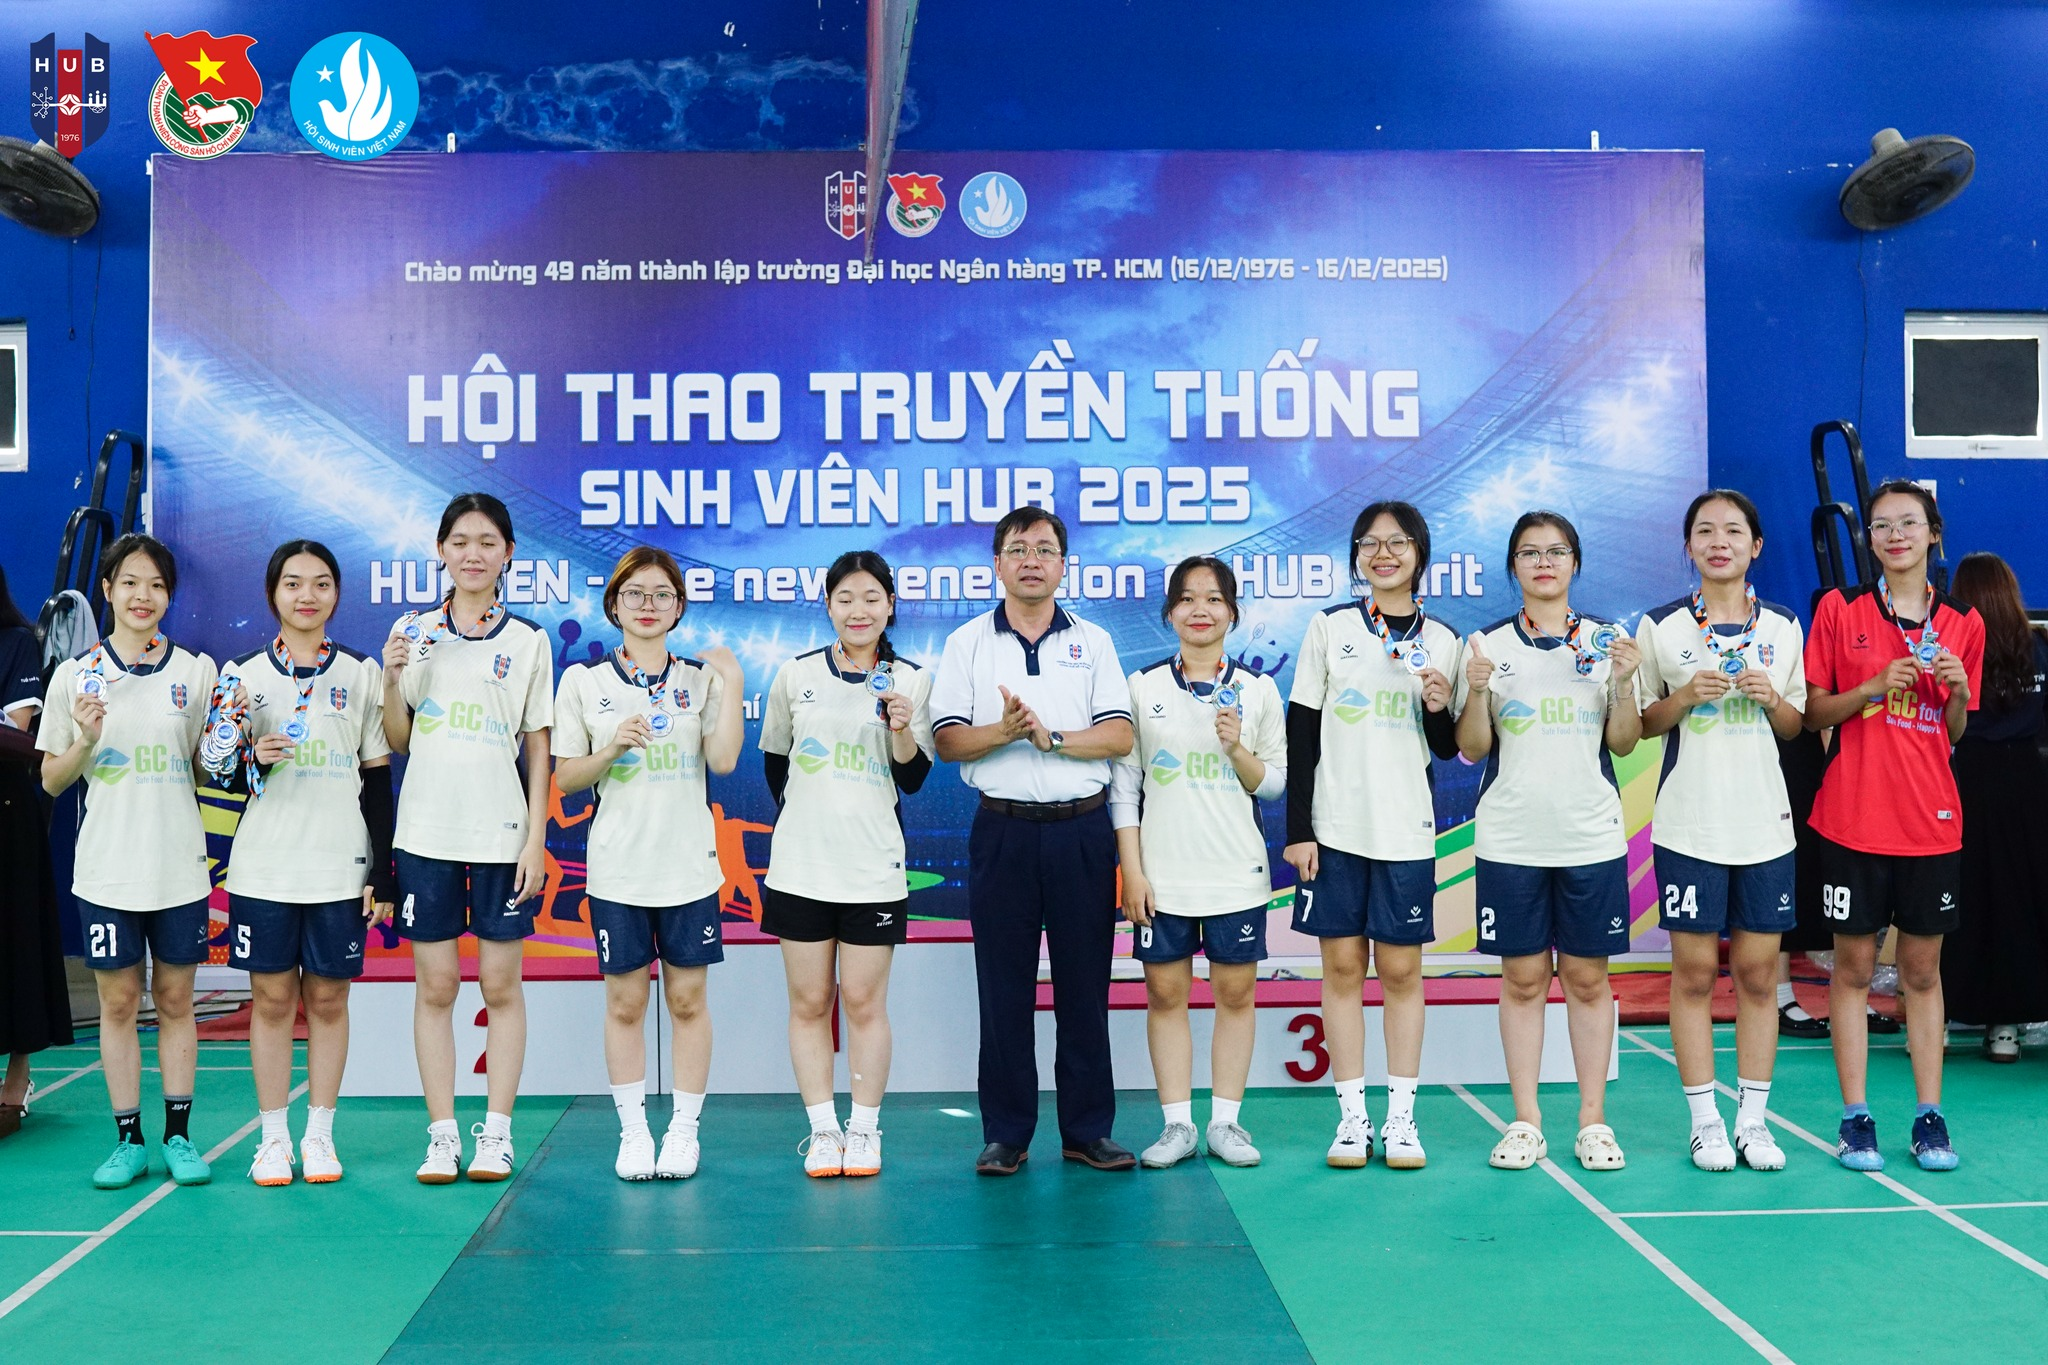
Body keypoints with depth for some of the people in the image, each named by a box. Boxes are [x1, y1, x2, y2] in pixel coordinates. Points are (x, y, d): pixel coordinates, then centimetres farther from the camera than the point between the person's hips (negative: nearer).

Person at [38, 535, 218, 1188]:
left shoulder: (197, 671, 4)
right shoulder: (76, 675, 2)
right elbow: (51, 780, 6)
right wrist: (86, 741, -13)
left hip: (179, 865, 0)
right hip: (106, 868, 0)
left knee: (175, 999, 7)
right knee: (118, 1002, 5)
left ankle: (179, 1136, 16)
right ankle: (129, 1140, 15)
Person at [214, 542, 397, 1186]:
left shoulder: (362, 674, 5)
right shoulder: (245, 675, 5)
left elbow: (378, 778, 4)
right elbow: (224, 776, 7)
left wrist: (383, 872, 0)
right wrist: (253, 760, -16)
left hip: (340, 867, 0)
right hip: (264, 867, 0)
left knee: (327, 998, 5)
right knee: (271, 998, 4)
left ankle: (319, 1134, 15)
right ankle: (273, 1137, 15)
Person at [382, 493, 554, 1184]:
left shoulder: (529, 642, 3)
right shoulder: (413, 631, 6)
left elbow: (539, 750, 3)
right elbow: (396, 743, 8)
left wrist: (536, 840, -4)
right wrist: (391, 677, -9)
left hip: (502, 835, -1)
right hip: (427, 834, 1)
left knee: (501, 985, 4)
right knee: (434, 986, 5)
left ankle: (497, 1132, 12)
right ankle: (441, 1135, 12)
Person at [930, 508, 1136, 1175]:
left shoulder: (1093, 641, 8)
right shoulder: (967, 643, 7)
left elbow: (1120, 737, -1)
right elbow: (947, 741, 0)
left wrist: (1052, 736, -15)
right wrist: (1003, 731, -18)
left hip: (1083, 830, 1)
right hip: (1003, 830, 0)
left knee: (1085, 985, 5)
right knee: (1004, 988, 3)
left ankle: (1087, 1130, 15)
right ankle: (1006, 1134, 13)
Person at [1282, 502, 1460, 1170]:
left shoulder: (1441, 640, 5)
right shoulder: (1330, 627, 2)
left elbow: (1449, 749, 10)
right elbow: (1301, 733, 1)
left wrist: (1440, 709, -12)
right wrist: (1297, 828, -4)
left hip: (1406, 829, 1)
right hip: (1336, 826, -1)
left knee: (1401, 969, 4)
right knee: (1342, 966, 3)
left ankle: (1401, 1116, 14)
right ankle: (1351, 1117, 12)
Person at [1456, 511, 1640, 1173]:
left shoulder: (1605, 640, 6)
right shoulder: (1489, 645, 4)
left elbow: (1624, 743, 4)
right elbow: (1472, 749, 2)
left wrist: (1624, 683, -12)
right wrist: (1477, 691, -15)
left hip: (1591, 837, 0)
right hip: (1510, 838, 0)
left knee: (1587, 977, 5)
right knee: (1522, 977, 4)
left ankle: (1594, 1120, 14)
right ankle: (1526, 1122, 12)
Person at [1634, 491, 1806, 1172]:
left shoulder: (1783, 627, 9)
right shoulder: (1660, 626, 1)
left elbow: (1796, 727, 13)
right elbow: (1639, 724, 4)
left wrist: (1772, 699, -7)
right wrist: (1684, 697, -14)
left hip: (1766, 825, 2)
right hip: (1689, 827, -2)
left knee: (1758, 973, 5)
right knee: (1694, 972, 1)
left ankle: (1753, 1118, 14)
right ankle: (1705, 1121, 10)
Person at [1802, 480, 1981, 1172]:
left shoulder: (1962, 623, 7)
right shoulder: (1839, 609, 0)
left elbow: (1955, 734, 13)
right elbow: (1812, 713, 1)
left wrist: (1957, 690, -7)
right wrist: (1875, 686, -14)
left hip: (1931, 822, 2)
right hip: (1853, 821, -2)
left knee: (1923, 970, 8)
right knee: (1853, 966, 3)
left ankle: (1929, 1117, 16)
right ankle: (1856, 1118, 10)